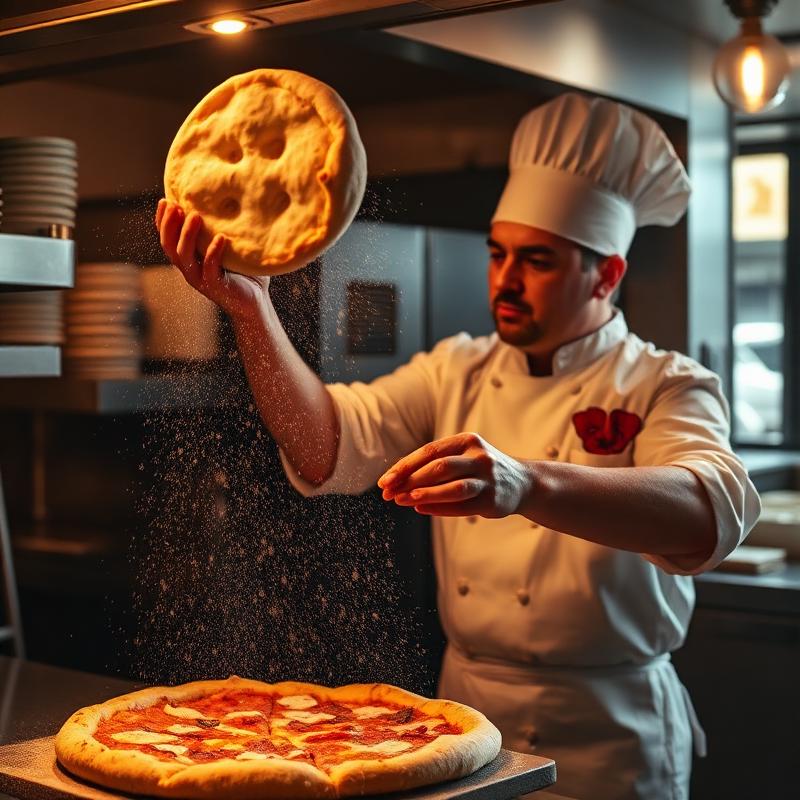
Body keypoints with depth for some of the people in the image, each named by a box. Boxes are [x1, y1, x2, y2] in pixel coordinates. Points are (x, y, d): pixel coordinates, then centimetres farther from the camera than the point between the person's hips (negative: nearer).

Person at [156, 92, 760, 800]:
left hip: (605, 741, -3)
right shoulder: (457, 372, 4)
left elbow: (712, 515, -33)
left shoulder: (664, 389, -11)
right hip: (464, 713, 4)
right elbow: (331, 445, -12)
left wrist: (526, 484, -51)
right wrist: (251, 309, -28)